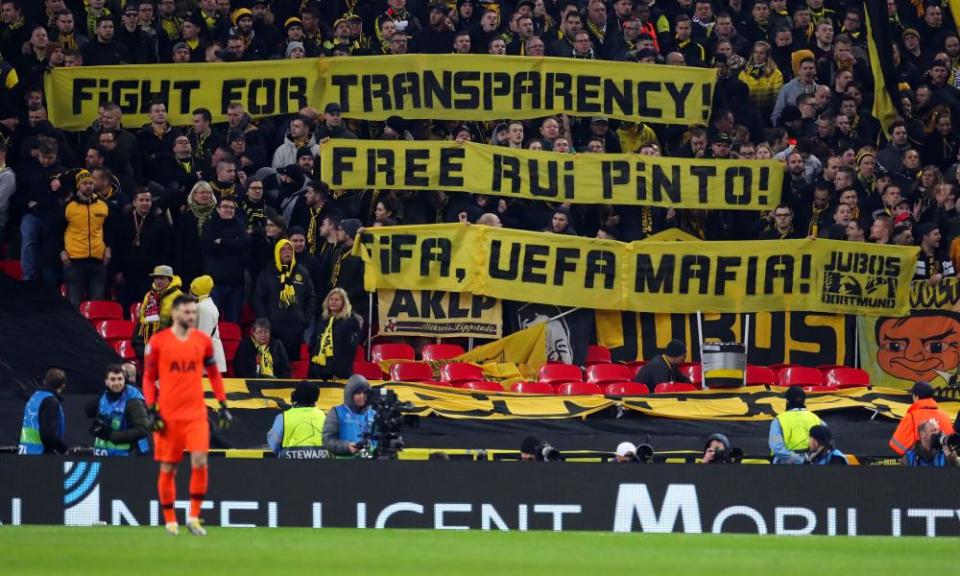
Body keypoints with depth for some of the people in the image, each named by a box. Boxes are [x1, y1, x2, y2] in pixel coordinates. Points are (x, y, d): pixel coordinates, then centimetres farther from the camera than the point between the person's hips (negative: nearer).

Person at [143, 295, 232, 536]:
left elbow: (214, 375, 15)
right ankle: (170, 521, 16)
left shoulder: (203, 341, 6)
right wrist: (152, 411, -5)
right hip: (168, 416, -1)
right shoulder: (158, 342, -1)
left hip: (196, 414, 1)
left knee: (200, 462, -14)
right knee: (168, 468, 4)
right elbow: (148, 378, 3)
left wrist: (223, 405, 9)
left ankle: (194, 518, -4)